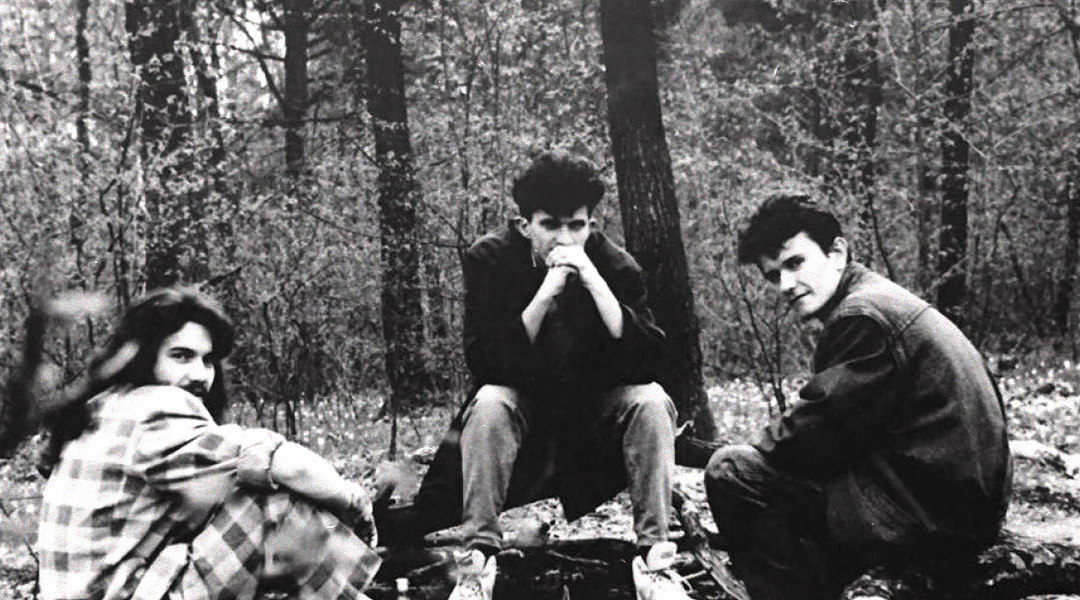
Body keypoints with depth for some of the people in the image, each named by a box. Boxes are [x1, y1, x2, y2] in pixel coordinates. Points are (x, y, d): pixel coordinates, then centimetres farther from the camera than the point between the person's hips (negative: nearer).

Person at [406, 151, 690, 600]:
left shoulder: (616, 267, -14)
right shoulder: (490, 259, -16)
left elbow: (646, 363, -24)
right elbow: (483, 362, -26)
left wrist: (594, 282, -33)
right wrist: (546, 292, -35)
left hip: (595, 410, 1)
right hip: (521, 407, -1)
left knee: (651, 401, -25)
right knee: (489, 403, -31)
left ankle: (654, 556, -21)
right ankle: (478, 556, -26)